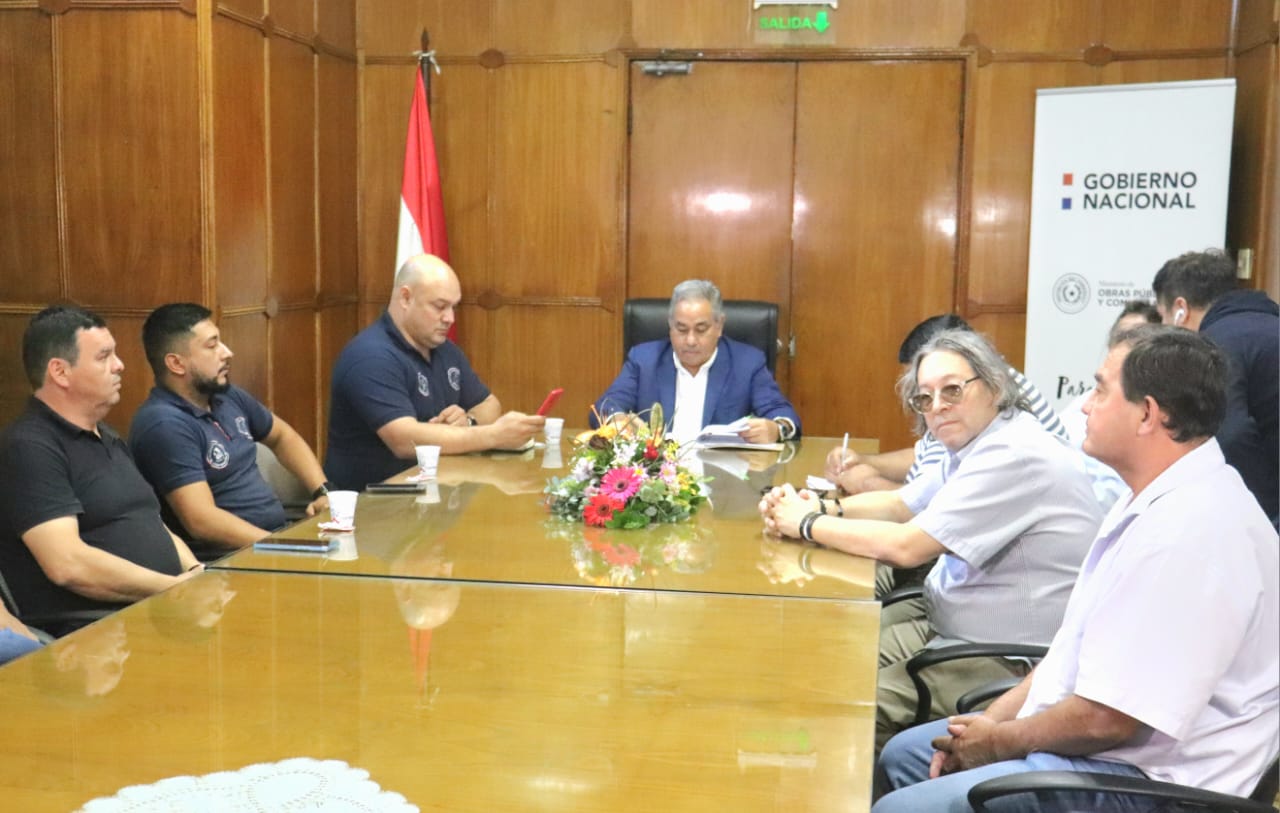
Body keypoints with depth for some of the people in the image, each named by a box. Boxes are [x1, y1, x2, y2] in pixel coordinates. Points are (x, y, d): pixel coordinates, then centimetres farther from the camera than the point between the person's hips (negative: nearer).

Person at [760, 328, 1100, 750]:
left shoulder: (1015, 456, -24)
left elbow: (906, 546, -26)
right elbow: (900, 504, 16)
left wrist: (808, 524, -13)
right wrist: (824, 508, -3)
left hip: (1013, 665, -10)